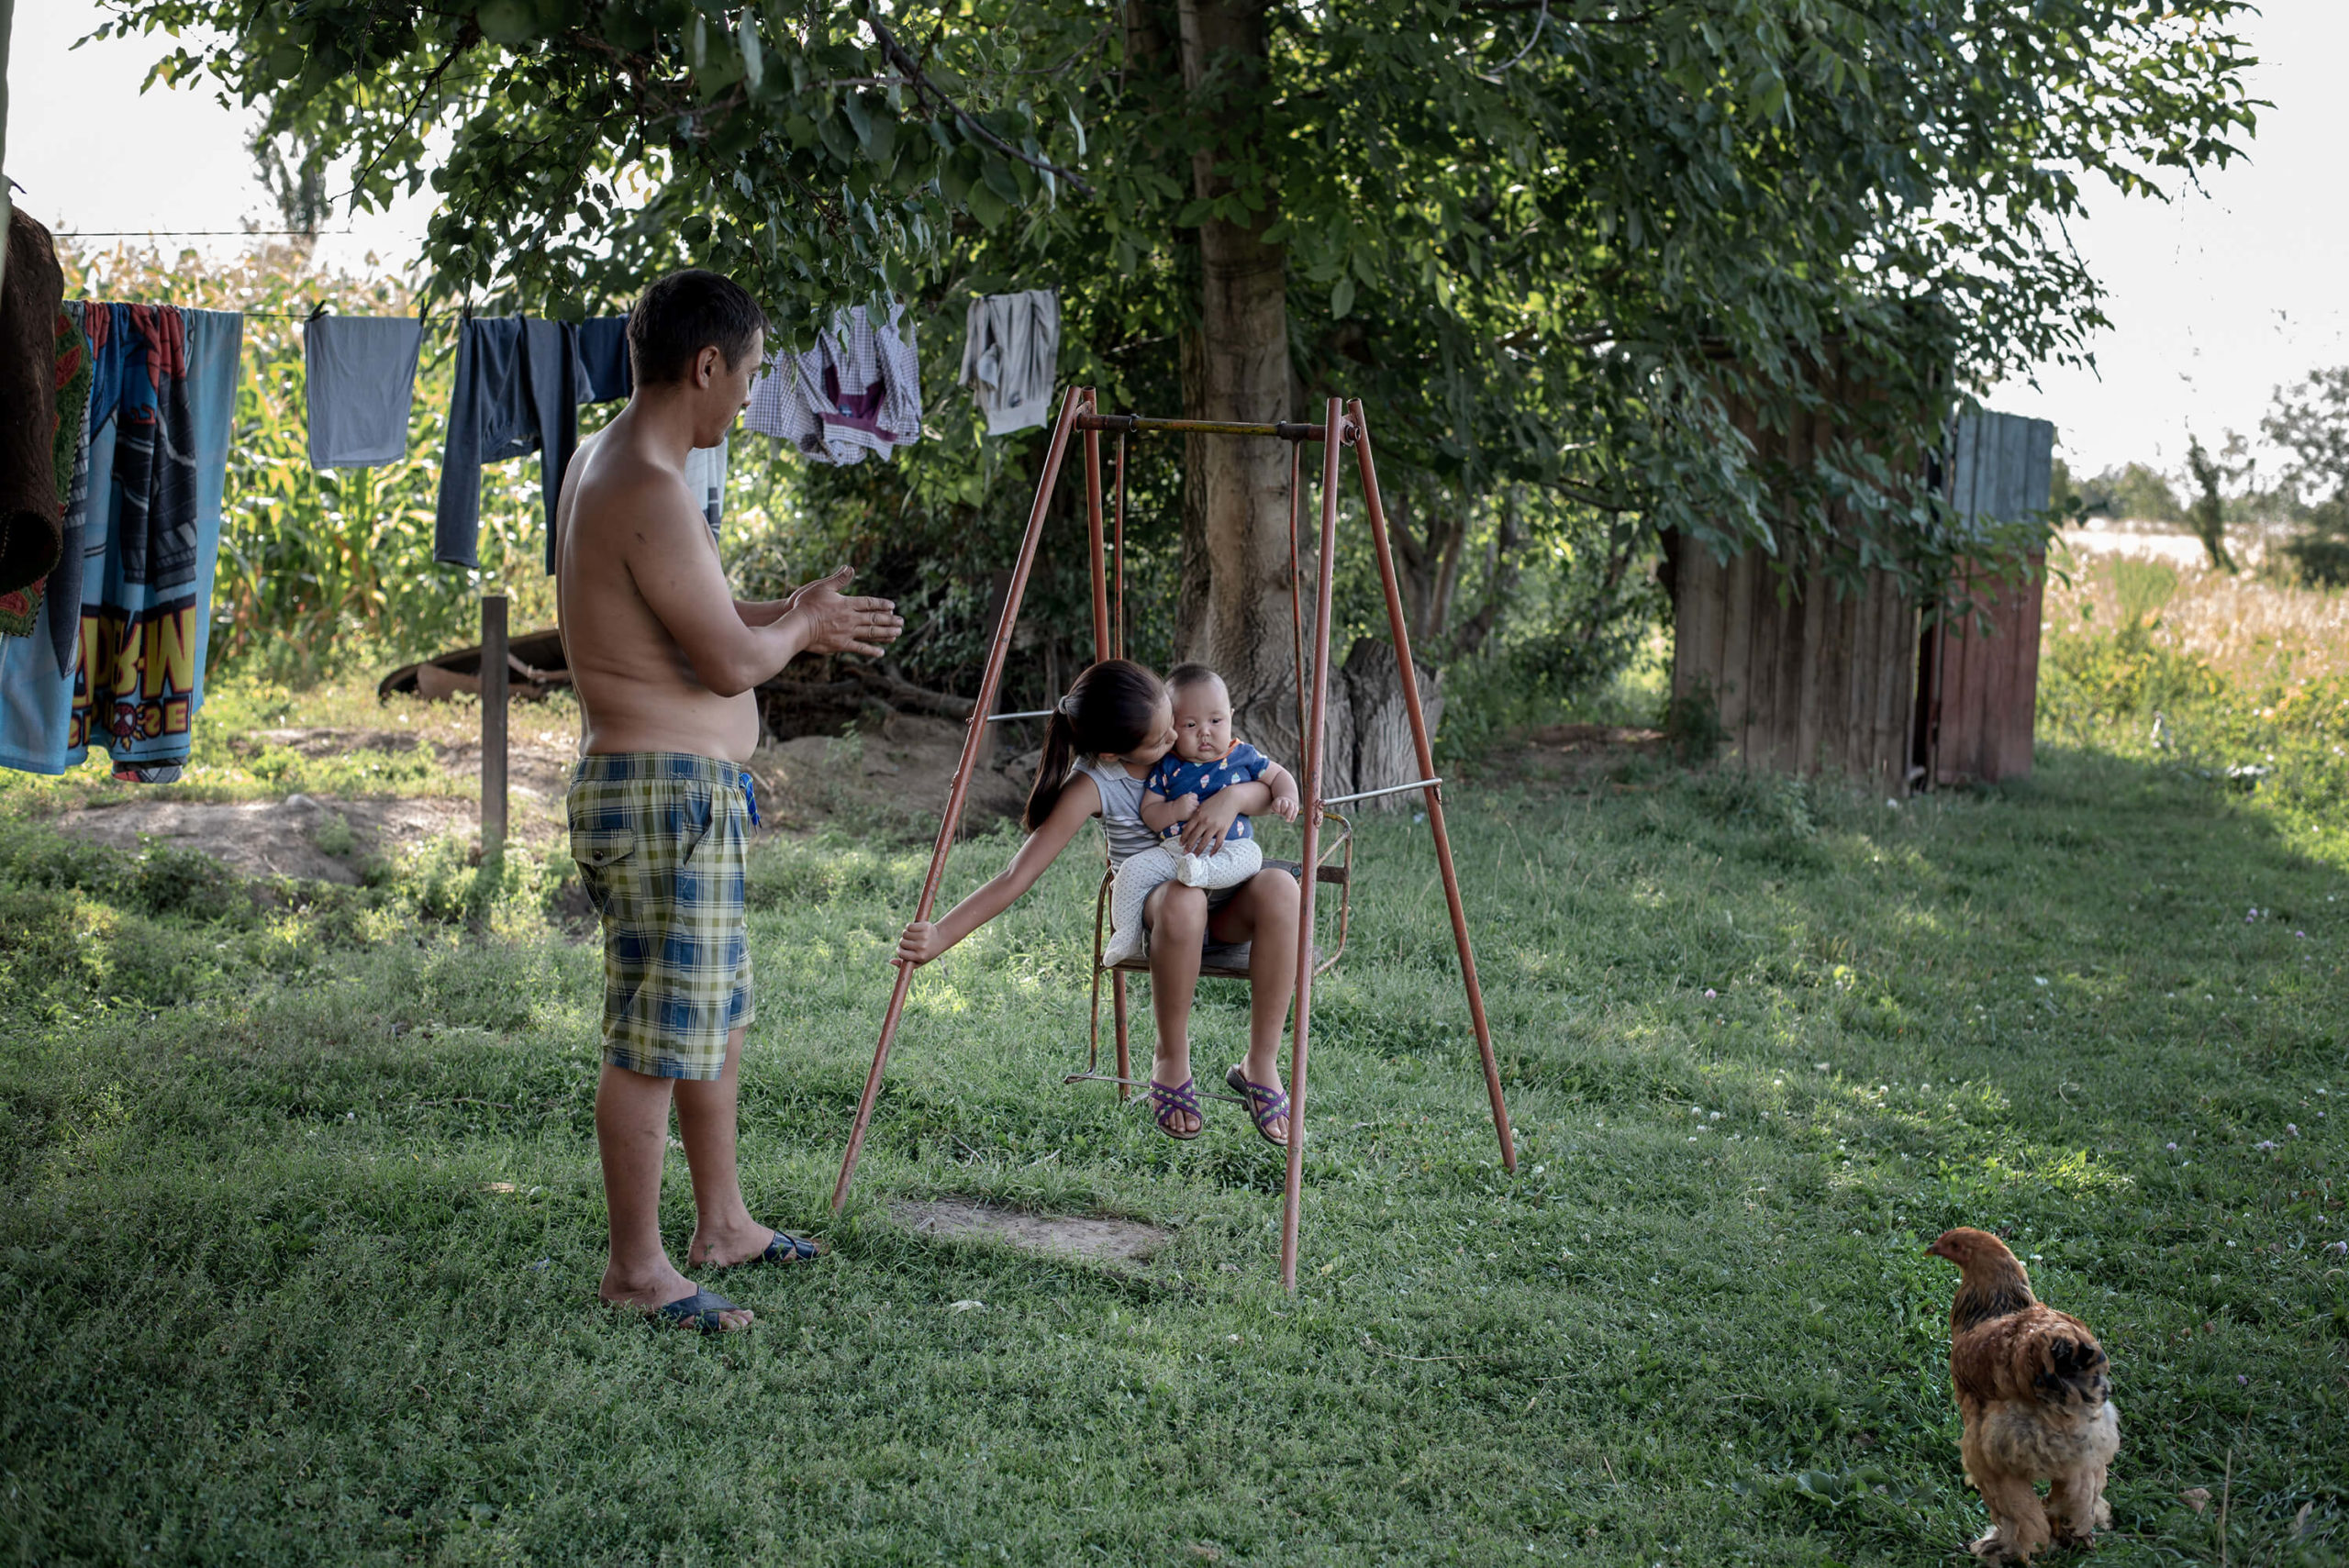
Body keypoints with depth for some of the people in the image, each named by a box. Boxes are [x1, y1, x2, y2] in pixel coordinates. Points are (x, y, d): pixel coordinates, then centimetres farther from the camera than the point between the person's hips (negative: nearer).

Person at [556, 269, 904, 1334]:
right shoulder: (649, 491, -21)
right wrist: (804, 623, -2)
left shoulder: (605, 463, 12)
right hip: (664, 793, -11)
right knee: (657, 1037, -2)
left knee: (719, 1010, 20)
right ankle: (635, 1268, 9)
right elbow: (733, 662, -21)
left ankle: (722, 1223, 33)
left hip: (686, 792, 11)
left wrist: (792, 620, 18)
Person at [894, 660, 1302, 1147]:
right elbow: (1018, 874, -21)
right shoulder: (1094, 784, -18)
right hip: (1155, 908, -3)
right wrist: (940, 935, -31)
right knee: (1183, 898, -41)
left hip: (1228, 907, 3)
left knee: (1278, 887, -34)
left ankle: (1261, 1064, -20)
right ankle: (1171, 1062, -18)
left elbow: (1270, 788, 1)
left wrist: (1234, 796, -23)